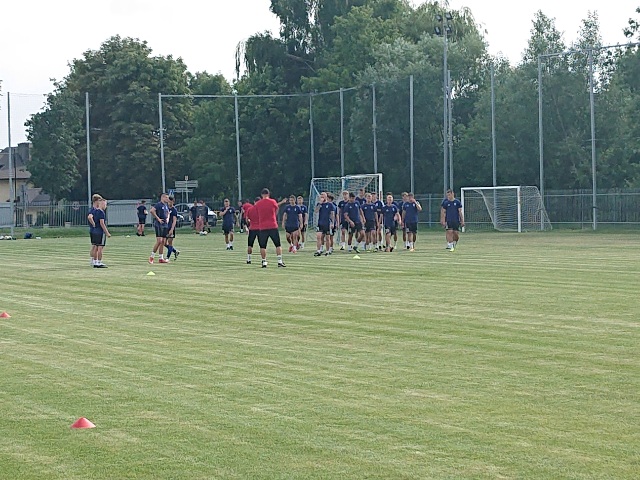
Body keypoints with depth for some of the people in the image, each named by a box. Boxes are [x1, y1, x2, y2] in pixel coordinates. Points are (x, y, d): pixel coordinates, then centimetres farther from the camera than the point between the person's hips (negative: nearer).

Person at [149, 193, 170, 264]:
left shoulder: (166, 205, 14)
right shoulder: (158, 204, -11)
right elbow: (152, 211, -23)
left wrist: (167, 218, 10)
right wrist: (158, 218, -21)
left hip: (165, 225, 8)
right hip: (158, 225, -8)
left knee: (163, 242, 7)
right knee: (159, 241, -13)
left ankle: (161, 258, 11)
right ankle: (152, 256, -3)